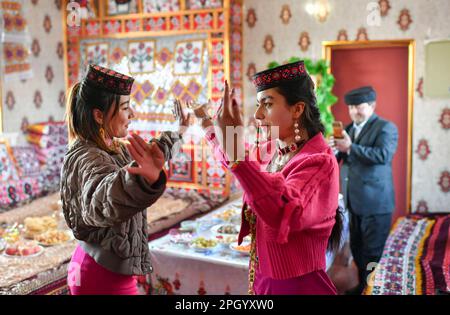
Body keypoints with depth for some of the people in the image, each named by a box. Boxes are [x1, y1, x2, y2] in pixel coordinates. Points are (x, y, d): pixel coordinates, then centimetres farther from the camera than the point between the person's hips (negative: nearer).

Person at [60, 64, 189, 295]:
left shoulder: (114, 149, 4)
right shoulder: (86, 159, -26)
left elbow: (152, 155, 23)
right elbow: (103, 200, -49)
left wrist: (177, 132, 30)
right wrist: (144, 179, -68)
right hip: (103, 278, -9)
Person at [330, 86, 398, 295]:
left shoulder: (385, 127, -8)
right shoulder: (349, 128, 13)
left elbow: (383, 155, -25)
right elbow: (342, 158, 13)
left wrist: (350, 148, -26)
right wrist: (336, 150, -9)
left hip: (375, 202, -7)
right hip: (354, 201, 7)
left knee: (374, 252, 1)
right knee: (357, 247, 17)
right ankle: (363, 285, 32)